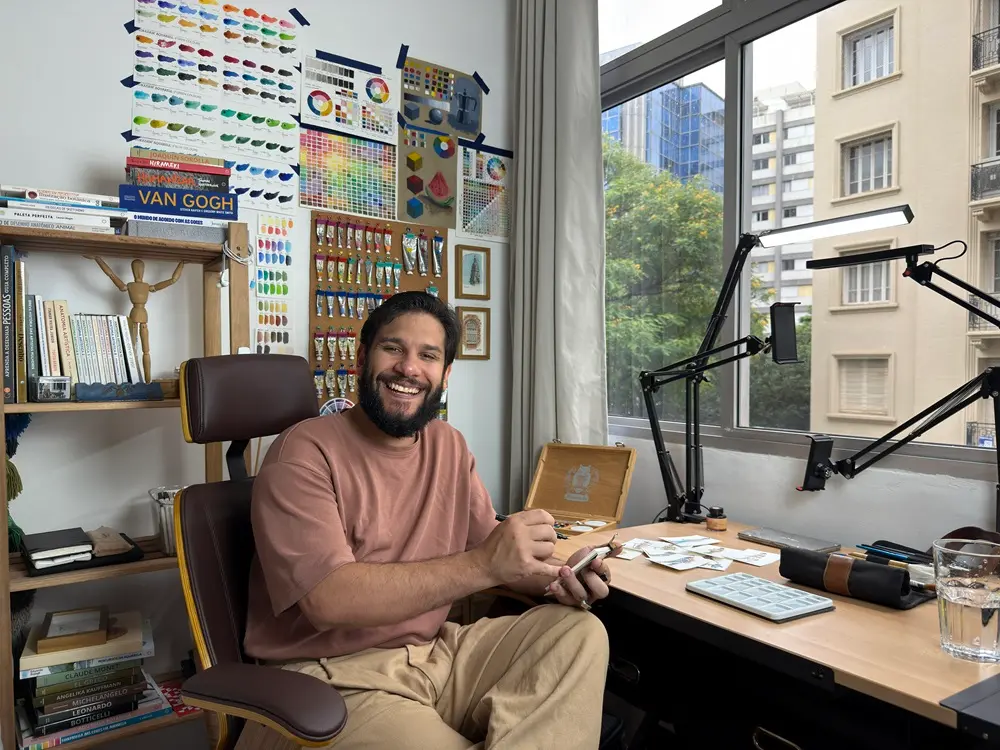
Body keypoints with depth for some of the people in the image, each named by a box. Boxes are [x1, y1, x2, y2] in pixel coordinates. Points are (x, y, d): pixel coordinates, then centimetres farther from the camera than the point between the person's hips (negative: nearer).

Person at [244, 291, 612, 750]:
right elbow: (328, 598, -25)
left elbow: (485, 545, 11)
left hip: (435, 654, 7)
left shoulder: (449, 445, 8)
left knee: (581, 633, -10)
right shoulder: (304, 454, -14)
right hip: (336, 677, -6)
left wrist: (553, 577, -12)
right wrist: (484, 565, -31)